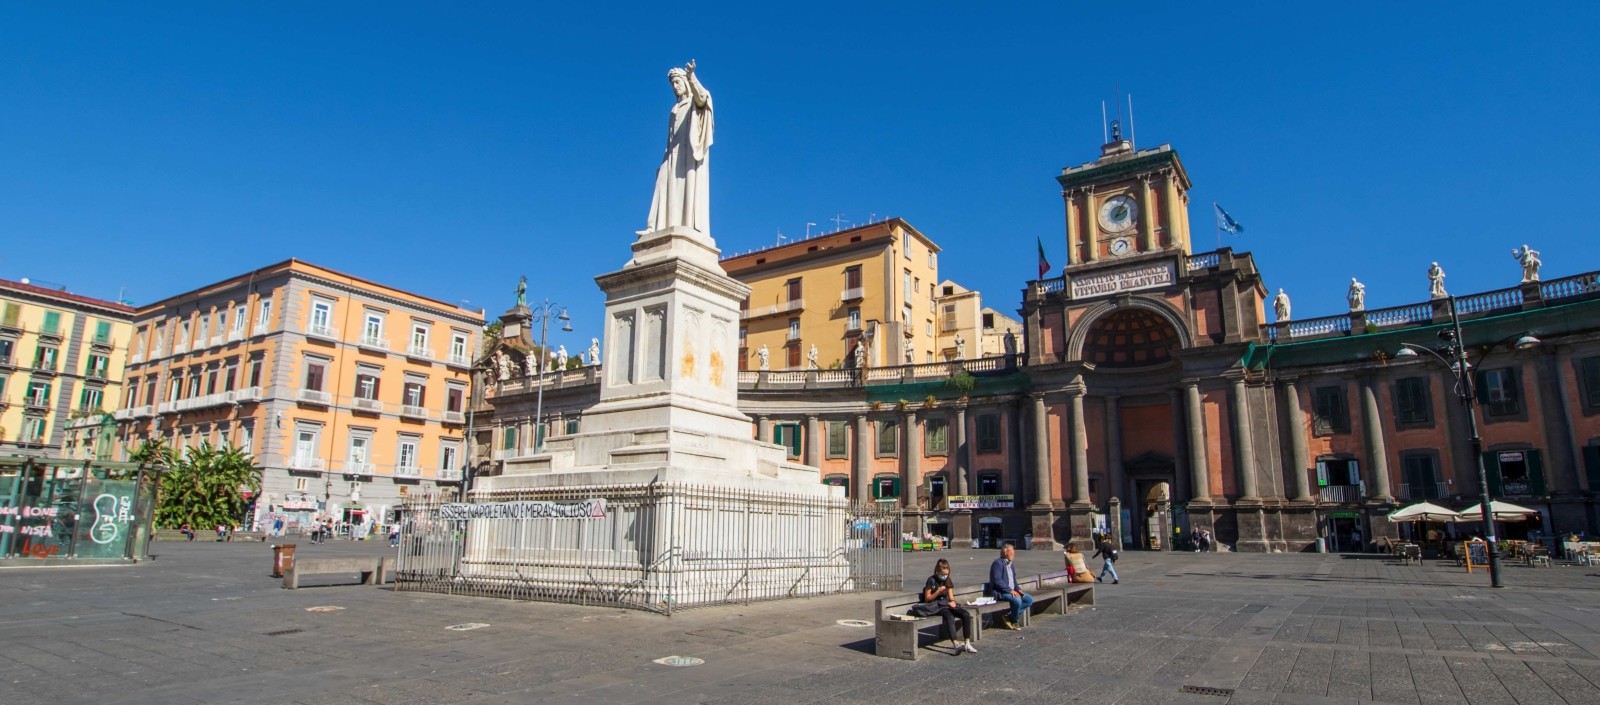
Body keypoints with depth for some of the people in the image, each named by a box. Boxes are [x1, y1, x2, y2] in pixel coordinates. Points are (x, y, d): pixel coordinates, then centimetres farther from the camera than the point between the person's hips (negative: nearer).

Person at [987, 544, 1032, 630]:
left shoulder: (1011, 565, 17)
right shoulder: (998, 563, -13)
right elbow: (997, 581, -22)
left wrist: (1018, 589, 3)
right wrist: (1010, 590, -24)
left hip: (1012, 591, 9)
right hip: (1000, 592, -9)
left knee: (1029, 599, -4)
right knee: (1017, 600, -32)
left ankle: (1010, 616, -3)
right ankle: (1014, 621, -7)